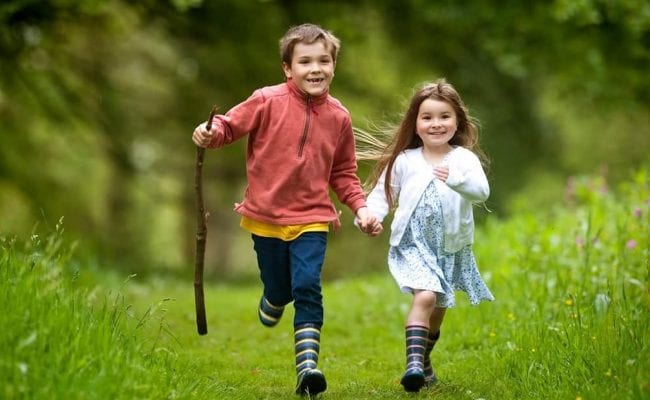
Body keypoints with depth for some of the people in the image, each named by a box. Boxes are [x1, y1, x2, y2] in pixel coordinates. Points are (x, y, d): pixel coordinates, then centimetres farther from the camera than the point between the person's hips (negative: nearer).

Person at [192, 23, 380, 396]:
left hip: (312, 218, 1)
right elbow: (230, 126, -3)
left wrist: (361, 207, -2)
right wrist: (210, 133, -26)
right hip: (266, 216, -1)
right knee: (279, 290, 10)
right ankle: (271, 305, 48)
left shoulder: (339, 116, 0)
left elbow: (343, 173, 10)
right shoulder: (267, 102, -10)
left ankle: (308, 365, -16)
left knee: (308, 288, -15)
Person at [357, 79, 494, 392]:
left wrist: (456, 178, -37)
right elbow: (383, 193, 5)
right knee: (425, 297, -26)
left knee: (438, 309, 17)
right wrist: (371, 215, -15)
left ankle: (423, 360, 40)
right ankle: (413, 363, -33)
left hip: (451, 249, 3)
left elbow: (482, 191, -19)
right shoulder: (404, 161, 0)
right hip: (413, 245, -2)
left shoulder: (465, 159, -3)